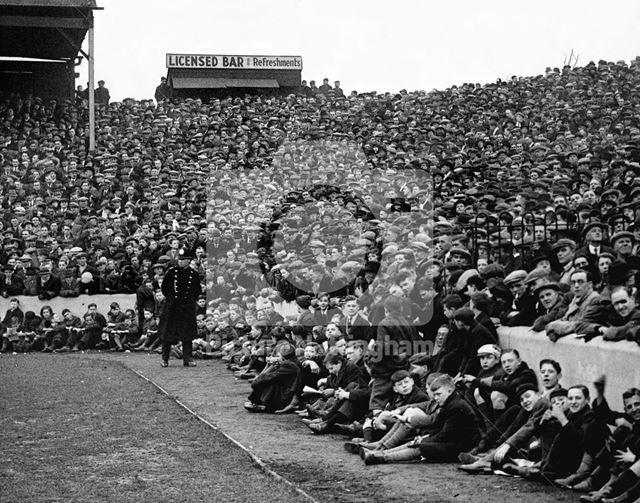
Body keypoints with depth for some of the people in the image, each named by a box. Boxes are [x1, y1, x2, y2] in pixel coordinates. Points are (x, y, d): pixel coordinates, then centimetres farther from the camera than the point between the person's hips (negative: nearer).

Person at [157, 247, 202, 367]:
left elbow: (198, 290, 14)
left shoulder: (193, 274, 2)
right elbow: (164, 287, 6)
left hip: (188, 308, 1)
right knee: (167, 334, 1)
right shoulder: (172, 271, -2)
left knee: (187, 334, 1)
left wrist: (192, 300, 7)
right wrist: (170, 298, 5)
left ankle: (187, 358, 7)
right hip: (171, 307, -1)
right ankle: (165, 359, 8)